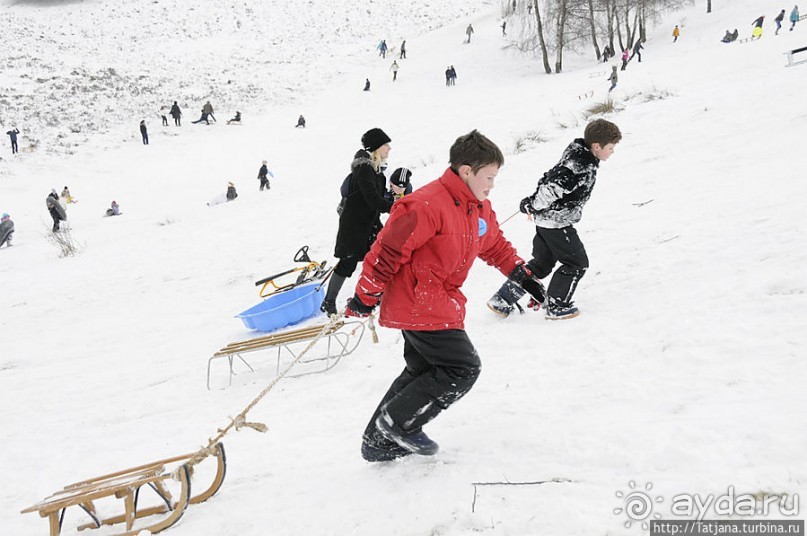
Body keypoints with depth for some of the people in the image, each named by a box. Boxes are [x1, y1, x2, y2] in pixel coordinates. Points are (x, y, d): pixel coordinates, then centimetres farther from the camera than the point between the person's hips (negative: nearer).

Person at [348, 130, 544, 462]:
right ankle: (398, 423, 1)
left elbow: (494, 245, 25)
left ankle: (380, 442, 26)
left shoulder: (480, 209, 7)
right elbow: (388, 249, -21)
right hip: (419, 305, -10)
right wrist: (366, 297, -16)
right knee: (463, 368, -8)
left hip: (439, 303, 10)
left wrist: (521, 275, 14)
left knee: (424, 371, 17)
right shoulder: (427, 206, -23)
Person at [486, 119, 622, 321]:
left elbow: (550, 178, 15)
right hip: (557, 222, -10)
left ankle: (502, 300, 18)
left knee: (542, 263, 18)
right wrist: (532, 206, -17)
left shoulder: (577, 154, 8)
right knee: (577, 263, 4)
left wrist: (533, 204, 16)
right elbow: (553, 188, -29)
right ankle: (556, 306, 11)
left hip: (545, 219, 10)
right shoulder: (582, 167, -25)